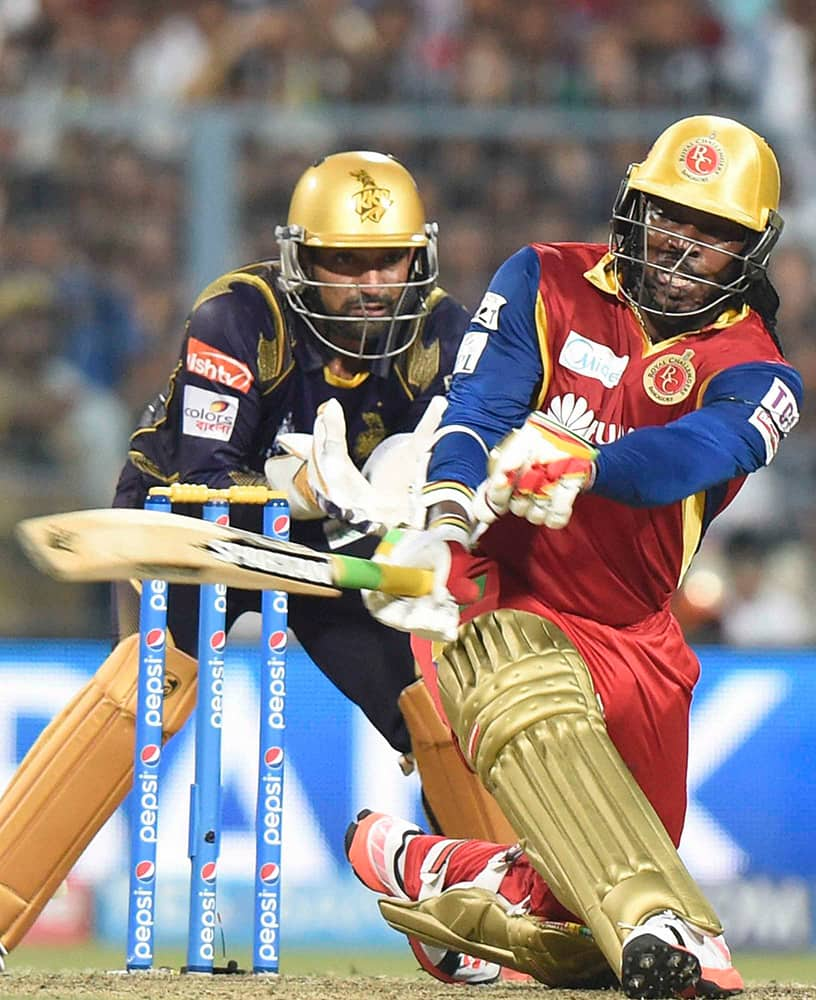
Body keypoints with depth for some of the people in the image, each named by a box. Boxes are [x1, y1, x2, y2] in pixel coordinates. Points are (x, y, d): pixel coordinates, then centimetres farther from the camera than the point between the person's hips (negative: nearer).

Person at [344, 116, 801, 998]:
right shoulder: (546, 284, 2)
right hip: (496, 598, -3)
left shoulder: (755, 374, -2)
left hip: (631, 641, 3)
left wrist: (580, 469, -47)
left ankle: (427, 874, 28)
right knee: (533, 707, -38)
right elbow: (479, 409, -13)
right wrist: (445, 524, -34)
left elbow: (693, 454, -26)